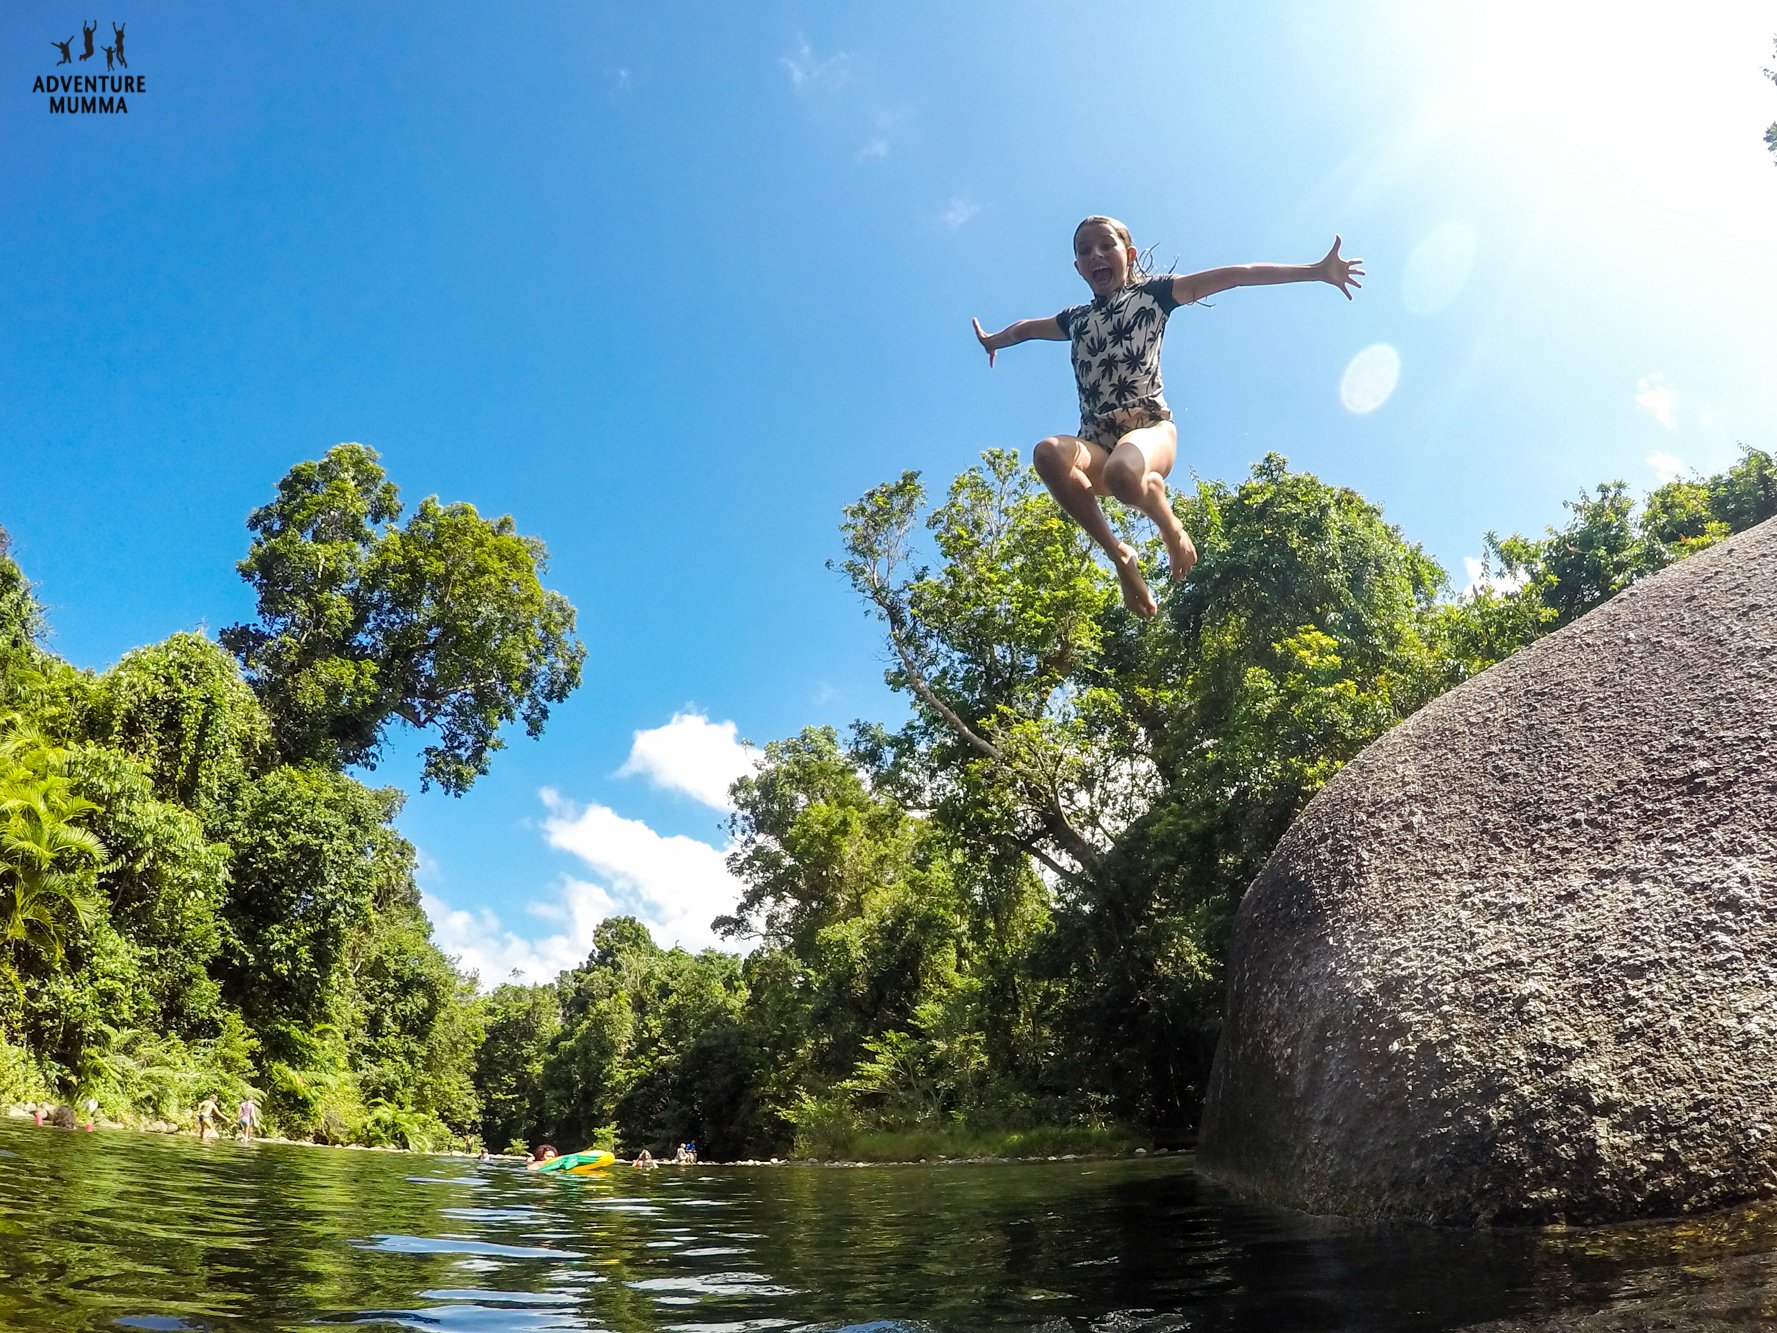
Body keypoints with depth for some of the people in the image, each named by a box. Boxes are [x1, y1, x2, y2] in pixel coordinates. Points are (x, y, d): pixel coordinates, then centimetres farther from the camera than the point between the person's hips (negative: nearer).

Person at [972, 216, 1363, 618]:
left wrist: (1315, 270, 1)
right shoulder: (1075, 319, 25)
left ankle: (1170, 526, -5)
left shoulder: (1152, 294, 13)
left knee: (1122, 472, -42)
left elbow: (1233, 275, 6)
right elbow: (1026, 328, 47)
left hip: (1149, 427, -3)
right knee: (1048, 453, -35)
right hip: (1097, 444, 4)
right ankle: (1119, 554, -18)